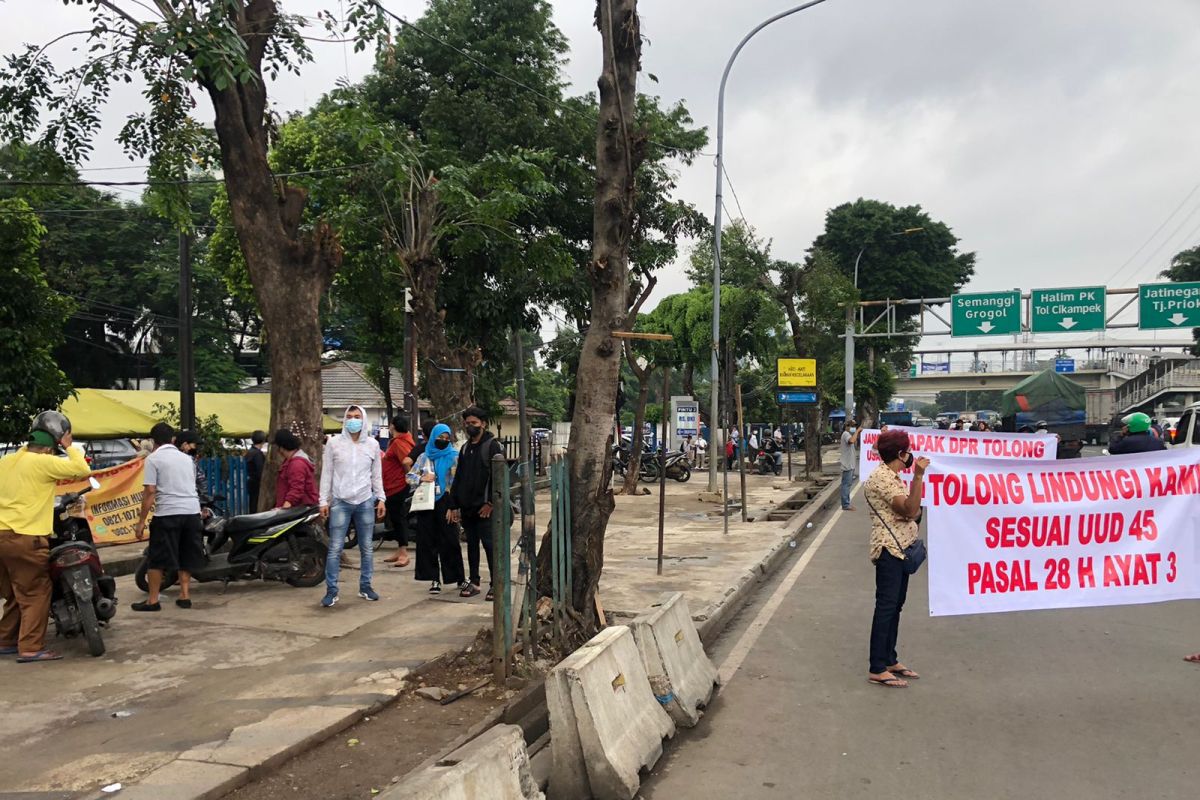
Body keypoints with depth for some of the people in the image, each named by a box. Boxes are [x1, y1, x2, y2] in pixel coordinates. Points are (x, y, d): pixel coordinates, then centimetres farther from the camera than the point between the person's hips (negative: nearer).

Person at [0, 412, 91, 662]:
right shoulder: (44, 463, -10)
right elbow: (83, 469, -15)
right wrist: (69, 446, -2)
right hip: (26, 538, -8)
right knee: (35, 594, -1)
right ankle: (31, 648, -3)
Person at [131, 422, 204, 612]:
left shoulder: (153, 459, -2)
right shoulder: (187, 458, 16)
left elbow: (150, 491, -8)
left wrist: (141, 521, -5)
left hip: (168, 513, -5)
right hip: (192, 511, 5)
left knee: (156, 559, 4)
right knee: (186, 557, 15)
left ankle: (152, 600, 7)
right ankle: (184, 596, 15)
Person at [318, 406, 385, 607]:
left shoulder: (372, 444, 5)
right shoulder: (334, 443, 1)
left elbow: (377, 474, 10)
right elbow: (326, 473, 2)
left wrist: (381, 499, 6)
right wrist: (323, 501, -1)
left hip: (366, 501, 2)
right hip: (340, 502, -2)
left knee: (367, 548, 8)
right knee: (335, 548, -3)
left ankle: (365, 586, 19)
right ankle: (331, 590, 4)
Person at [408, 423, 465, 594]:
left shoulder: (453, 457, 0)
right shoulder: (423, 457, 10)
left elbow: (457, 483, -5)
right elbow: (409, 476, 13)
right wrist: (421, 479, -8)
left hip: (445, 504, -3)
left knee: (450, 542, -2)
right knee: (428, 542, 3)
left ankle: (459, 578, 8)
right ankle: (434, 579, 11)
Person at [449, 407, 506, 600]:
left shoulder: (493, 446, -7)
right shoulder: (465, 448, 15)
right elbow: (458, 478, 17)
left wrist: (490, 503, -17)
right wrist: (454, 505, 12)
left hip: (485, 508, -7)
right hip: (467, 508, 7)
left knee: (490, 545, -3)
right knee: (471, 545, 13)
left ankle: (495, 584, 3)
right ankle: (473, 582, 22)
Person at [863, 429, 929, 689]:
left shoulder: (892, 477, 16)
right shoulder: (881, 478, -16)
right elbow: (910, 510, -26)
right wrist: (918, 476, -31)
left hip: (901, 549, 10)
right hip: (889, 550, -10)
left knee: (895, 606, 14)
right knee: (886, 608, -7)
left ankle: (890, 660, 23)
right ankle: (877, 669, -3)